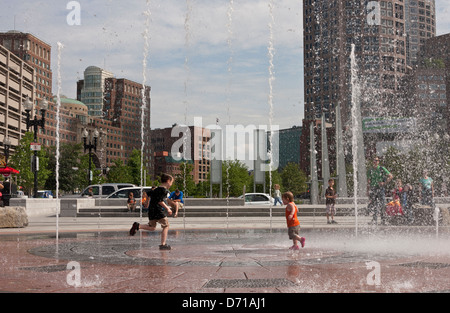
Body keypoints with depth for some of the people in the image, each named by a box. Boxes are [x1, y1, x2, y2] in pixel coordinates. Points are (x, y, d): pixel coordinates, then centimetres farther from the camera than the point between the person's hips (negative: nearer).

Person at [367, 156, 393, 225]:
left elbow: (391, 176, 1)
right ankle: (374, 220, 10)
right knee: (373, 204, 0)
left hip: (380, 188, -3)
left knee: (382, 205, -6)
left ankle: (383, 220, 2)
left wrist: (385, 183, -7)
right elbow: (368, 181, 13)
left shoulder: (382, 169, 0)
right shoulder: (370, 170, 10)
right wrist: (368, 190, 8)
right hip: (372, 189, 3)